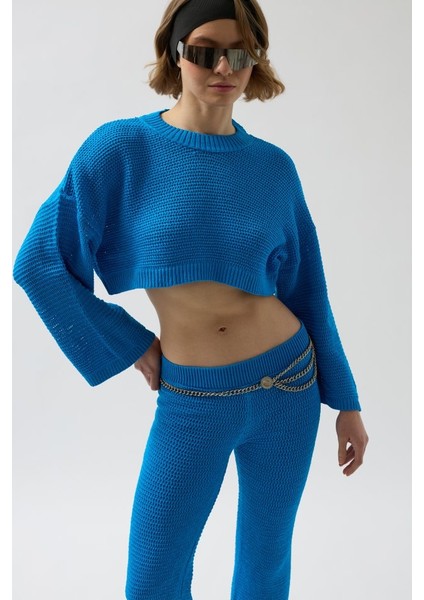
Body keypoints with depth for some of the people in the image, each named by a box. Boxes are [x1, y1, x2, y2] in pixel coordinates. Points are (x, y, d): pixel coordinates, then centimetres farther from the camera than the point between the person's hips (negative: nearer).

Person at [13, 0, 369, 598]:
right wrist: (132, 347, -3)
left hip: (289, 384, 2)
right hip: (190, 403, -2)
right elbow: (40, 264, -5)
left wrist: (346, 402, 8)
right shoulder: (121, 148, -8)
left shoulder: (274, 167, 0)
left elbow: (306, 289, 6)